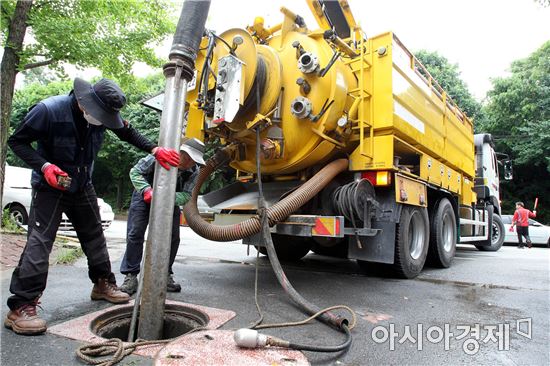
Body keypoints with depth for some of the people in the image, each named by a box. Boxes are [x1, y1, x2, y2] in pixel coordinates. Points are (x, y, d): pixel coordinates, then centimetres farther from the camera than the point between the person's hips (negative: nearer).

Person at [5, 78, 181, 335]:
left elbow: (128, 134, 1)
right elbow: (17, 141, -14)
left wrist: (155, 150, -13)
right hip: (50, 186, -5)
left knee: (94, 236, 11)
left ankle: (103, 285, 27)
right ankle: (20, 308, -5)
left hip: (83, 186, 5)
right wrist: (44, 166, -30)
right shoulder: (49, 110, -25)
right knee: (39, 242, -12)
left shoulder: (102, 113, -12)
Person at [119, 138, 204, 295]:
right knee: (135, 234, -9)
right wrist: (147, 190, -39)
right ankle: (131, 276, 1)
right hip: (145, 196, -2)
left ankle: (165, 274, 11)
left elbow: (187, 195, -22)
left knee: (173, 236, -4)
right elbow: (135, 172, -22)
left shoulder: (194, 172, -23)